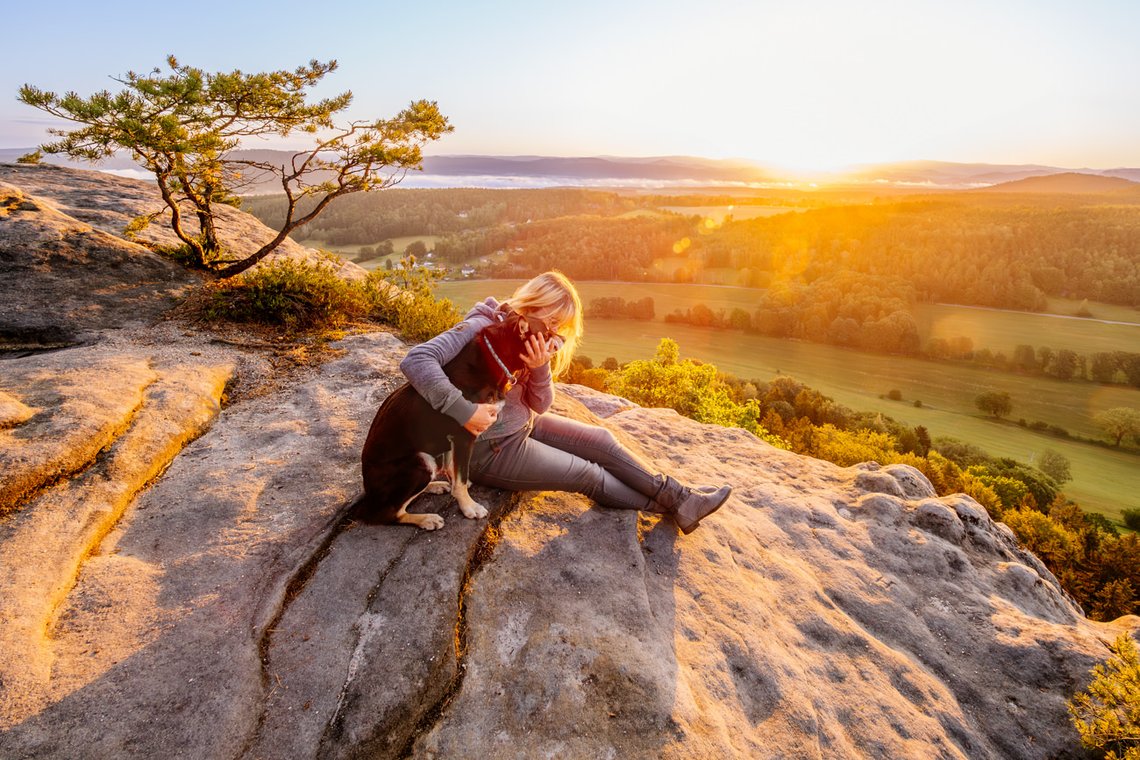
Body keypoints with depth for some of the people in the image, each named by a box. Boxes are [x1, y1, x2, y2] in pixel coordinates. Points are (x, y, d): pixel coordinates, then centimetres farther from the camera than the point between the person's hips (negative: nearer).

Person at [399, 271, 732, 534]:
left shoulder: (531, 341, -1)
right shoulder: (479, 329, -26)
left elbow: (540, 406, -4)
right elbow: (415, 361, -37)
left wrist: (540, 368, -25)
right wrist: (464, 411, -43)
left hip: (523, 423, 8)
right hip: (489, 449, -8)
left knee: (600, 439, -1)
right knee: (587, 474, -3)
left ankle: (678, 497, 8)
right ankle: (671, 504, 14)